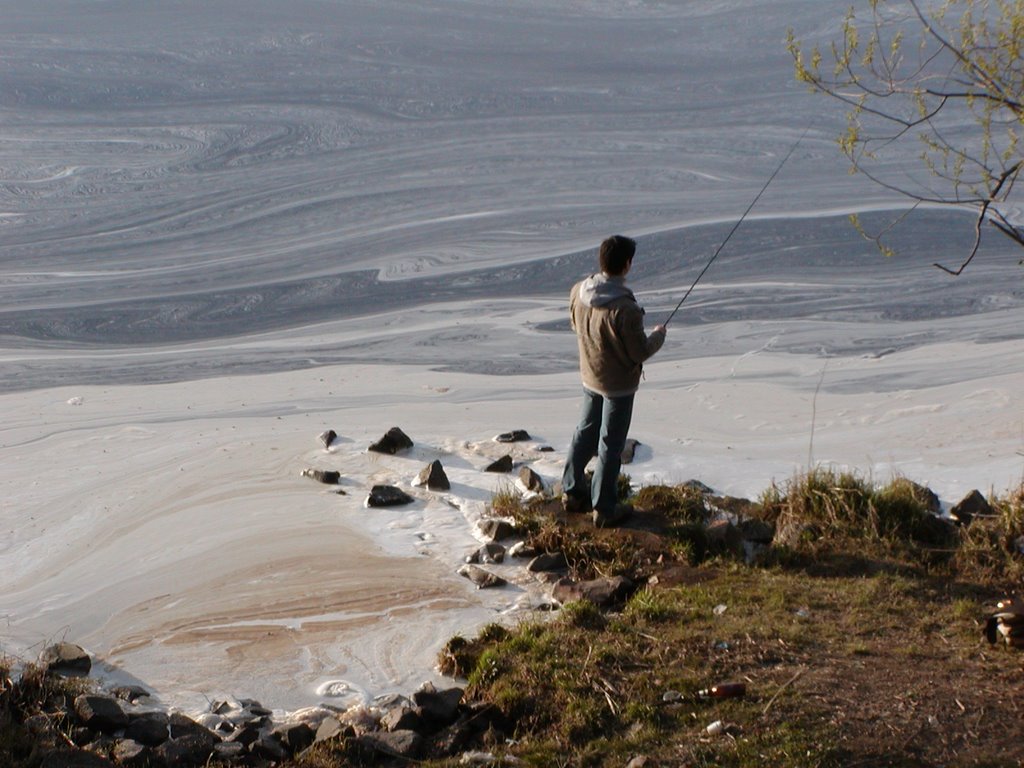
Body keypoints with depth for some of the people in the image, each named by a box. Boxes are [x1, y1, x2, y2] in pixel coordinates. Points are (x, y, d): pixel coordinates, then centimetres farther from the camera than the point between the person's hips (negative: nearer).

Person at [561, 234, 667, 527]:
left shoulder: (578, 291, -11)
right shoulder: (625, 309, -32)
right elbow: (639, 352, -22)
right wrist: (657, 335, -2)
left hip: (589, 377, 6)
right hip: (619, 384, -6)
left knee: (585, 432, 23)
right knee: (610, 445, 7)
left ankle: (572, 492, 35)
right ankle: (604, 508, 19)